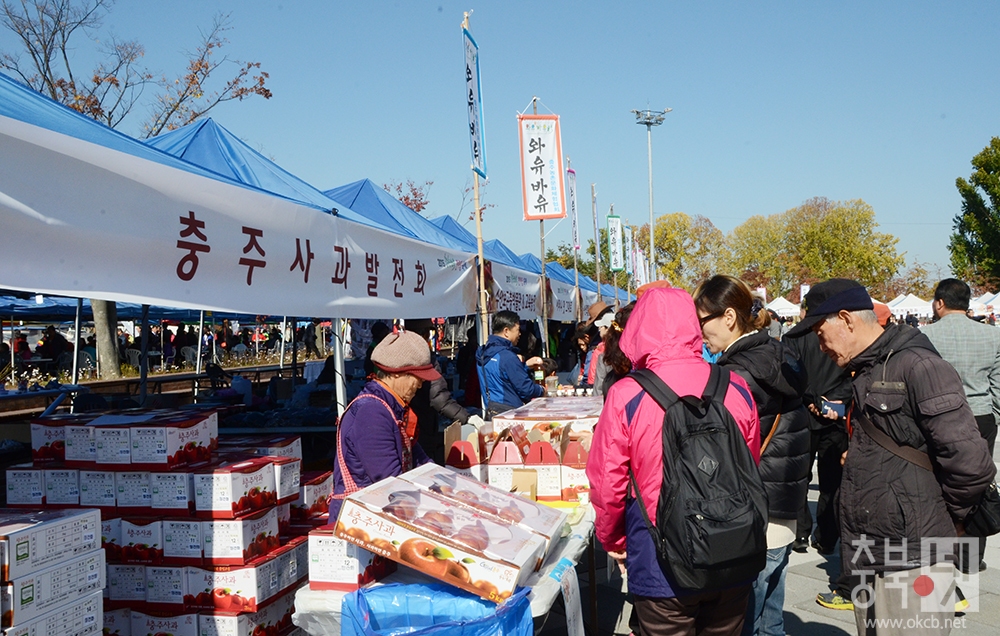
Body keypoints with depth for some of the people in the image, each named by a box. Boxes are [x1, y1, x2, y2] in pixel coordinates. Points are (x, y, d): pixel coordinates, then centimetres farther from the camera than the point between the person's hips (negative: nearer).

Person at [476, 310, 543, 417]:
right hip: (507, 413, -9)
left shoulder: (484, 352, 8)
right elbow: (526, 389, -15)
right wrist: (542, 390, 4)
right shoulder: (507, 357, -19)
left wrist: (526, 365, 22)